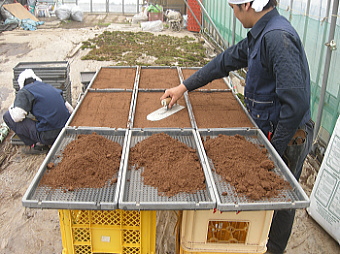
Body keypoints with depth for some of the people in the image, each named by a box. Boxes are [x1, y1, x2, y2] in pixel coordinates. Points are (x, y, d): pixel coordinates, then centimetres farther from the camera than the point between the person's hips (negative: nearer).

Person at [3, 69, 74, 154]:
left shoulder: (24, 92, -1)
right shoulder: (50, 87, 18)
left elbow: (17, 116, -13)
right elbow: (70, 110, 19)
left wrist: (11, 108, 10)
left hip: (48, 135, -7)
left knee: (7, 116, 3)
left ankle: (36, 145, 4)